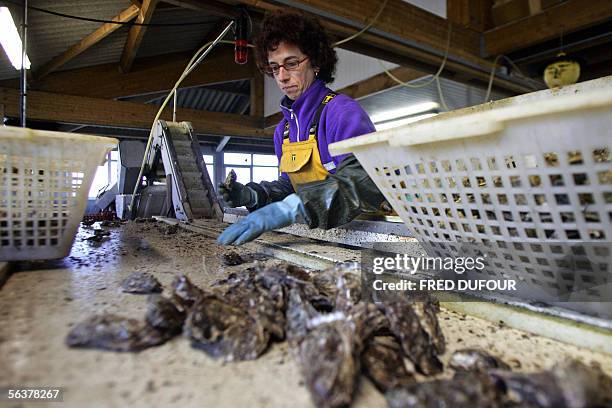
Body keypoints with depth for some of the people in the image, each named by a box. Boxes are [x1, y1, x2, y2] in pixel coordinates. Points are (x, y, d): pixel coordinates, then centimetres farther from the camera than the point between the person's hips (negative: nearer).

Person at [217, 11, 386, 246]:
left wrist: (290, 208, -36)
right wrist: (252, 195, -1)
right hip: (320, 236, 5)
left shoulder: (343, 111, -13)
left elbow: (364, 181, -26)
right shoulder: (283, 129, 10)